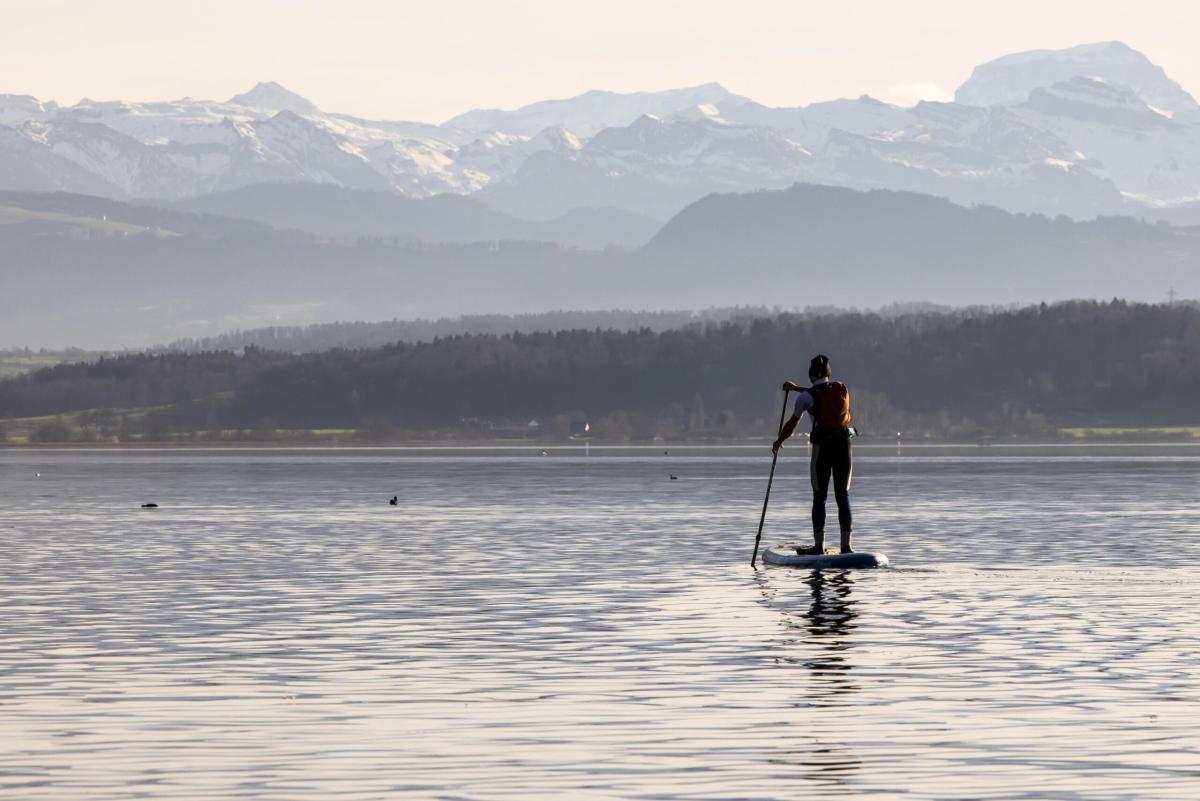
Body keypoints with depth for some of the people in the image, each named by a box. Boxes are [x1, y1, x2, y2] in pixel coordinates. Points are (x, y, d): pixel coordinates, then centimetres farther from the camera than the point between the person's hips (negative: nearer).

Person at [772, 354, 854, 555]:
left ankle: (819, 545, 5)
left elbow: (792, 424, 4)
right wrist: (796, 388, 32)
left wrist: (778, 442, 20)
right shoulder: (842, 389, 6)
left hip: (822, 448, -3)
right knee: (843, 496, 7)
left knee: (819, 498, 6)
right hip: (843, 444, 3)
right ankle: (846, 545, 2)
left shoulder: (806, 396, -5)